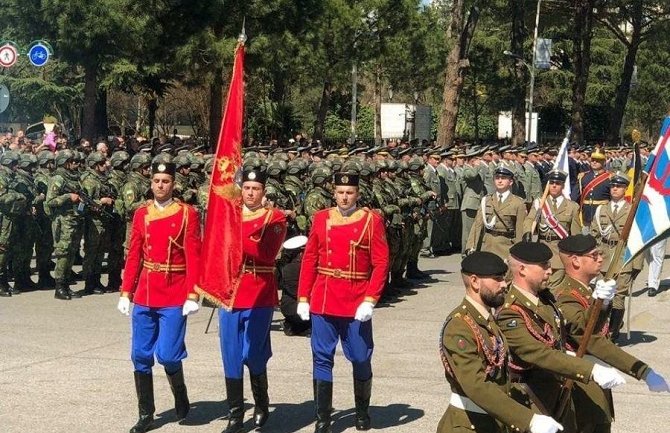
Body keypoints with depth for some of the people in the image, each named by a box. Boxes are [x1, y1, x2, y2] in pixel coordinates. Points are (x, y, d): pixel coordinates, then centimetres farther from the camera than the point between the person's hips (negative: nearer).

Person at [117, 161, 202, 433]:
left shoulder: (188, 214, -4)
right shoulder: (141, 214, 7)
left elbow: (194, 258, -7)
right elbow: (133, 256, 8)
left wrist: (192, 296, -13)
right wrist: (125, 293, 4)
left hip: (175, 297, -4)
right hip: (144, 295, 4)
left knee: (167, 354, -9)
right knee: (141, 356, 5)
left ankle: (180, 394, 21)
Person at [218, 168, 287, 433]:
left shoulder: (275, 218, -1)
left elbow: (266, 254, -15)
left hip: (260, 296, -3)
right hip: (230, 295, 3)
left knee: (253, 355, -4)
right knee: (231, 358, 3)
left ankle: (261, 404, 21)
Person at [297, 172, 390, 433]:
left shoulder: (372, 221, -2)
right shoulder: (321, 218, 5)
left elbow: (381, 263, -5)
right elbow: (309, 259, 8)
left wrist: (369, 301, -13)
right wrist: (303, 298, 3)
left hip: (357, 305, -2)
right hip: (323, 302, 2)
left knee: (361, 359, 8)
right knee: (322, 360, 3)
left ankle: (362, 412, 28)